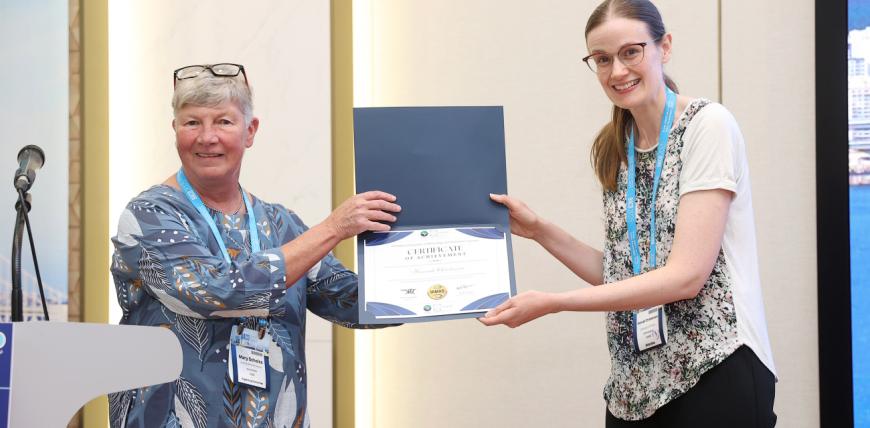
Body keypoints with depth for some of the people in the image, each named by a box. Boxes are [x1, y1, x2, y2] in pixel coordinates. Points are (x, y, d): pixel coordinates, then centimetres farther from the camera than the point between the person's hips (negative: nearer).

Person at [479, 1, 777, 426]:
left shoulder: (706, 124, -10)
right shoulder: (615, 150, 10)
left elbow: (686, 275, -17)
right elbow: (622, 272, 12)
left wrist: (551, 304, -19)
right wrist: (539, 230, 3)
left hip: (715, 370, -6)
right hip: (636, 383, 6)